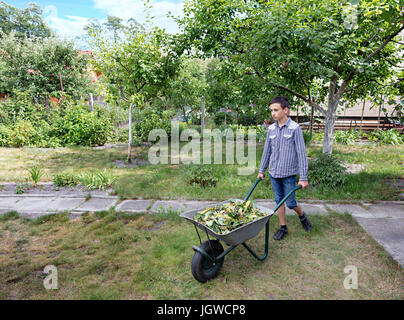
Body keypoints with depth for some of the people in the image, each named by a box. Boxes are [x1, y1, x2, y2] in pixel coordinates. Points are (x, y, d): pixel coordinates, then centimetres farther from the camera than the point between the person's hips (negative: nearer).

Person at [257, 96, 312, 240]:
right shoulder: (271, 128, 4)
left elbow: (301, 153, -11)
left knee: (290, 202, 4)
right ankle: (283, 227, 28)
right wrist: (261, 170, 13)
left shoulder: (295, 128, -11)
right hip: (274, 173, 5)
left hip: (289, 173, -4)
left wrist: (303, 177, -13)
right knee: (279, 200, 13)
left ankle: (302, 216, 36)